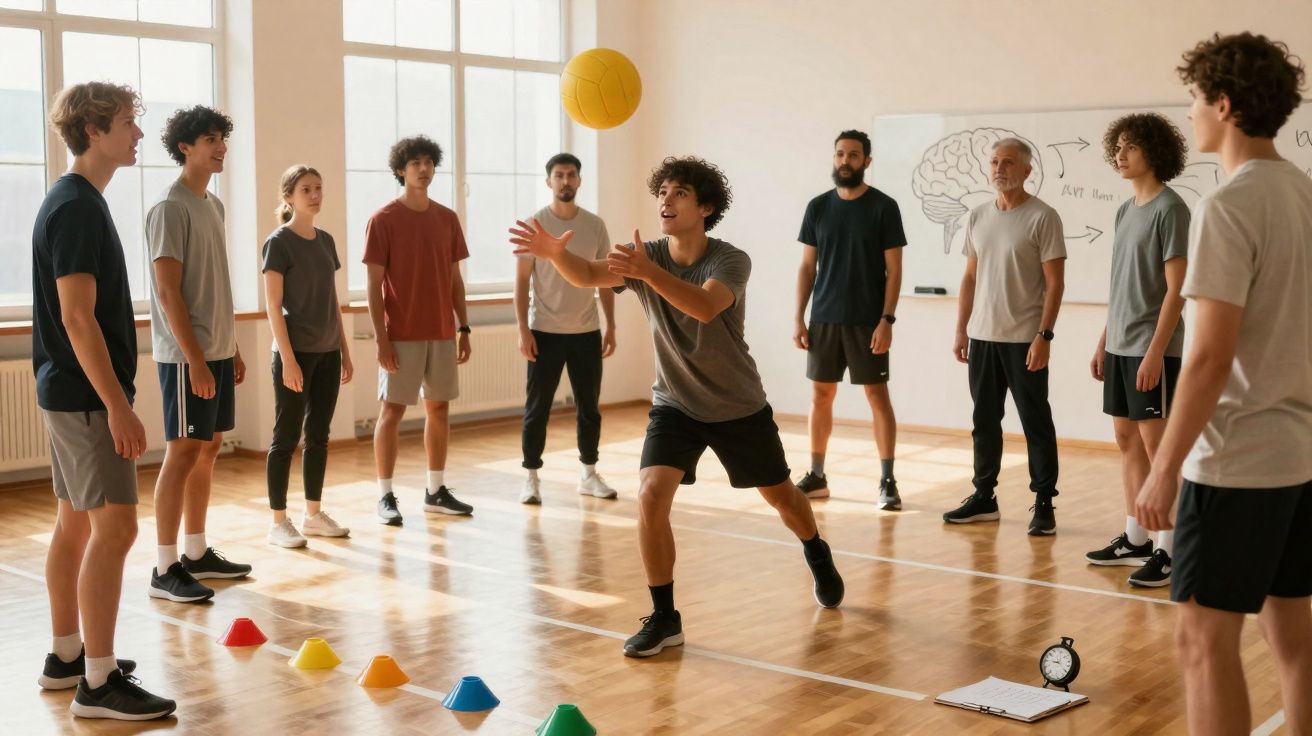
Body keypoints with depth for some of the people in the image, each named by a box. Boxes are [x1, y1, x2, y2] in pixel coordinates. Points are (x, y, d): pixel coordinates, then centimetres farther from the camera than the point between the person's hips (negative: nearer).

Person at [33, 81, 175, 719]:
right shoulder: (77, 207, -16)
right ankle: (98, 681, -5)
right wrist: (118, 404, -22)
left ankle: (65, 657, 25)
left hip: (70, 393, 10)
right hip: (86, 395, -10)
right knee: (114, 527, -9)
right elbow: (76, 317, -22)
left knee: (75, 523, 15)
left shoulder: (73, 202, 14)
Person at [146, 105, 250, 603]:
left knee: (208, 450, 12)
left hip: (217, 352, 8)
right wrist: (195, 358, -20)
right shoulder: (170, 208, -12)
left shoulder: (214, 205, 14)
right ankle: (165, 569, 0)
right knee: (183, 453, -6)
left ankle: (197, 553, 21)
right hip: (186, 355, -8)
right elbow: (168, 291, -17)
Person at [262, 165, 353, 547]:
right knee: (287, 437, -1)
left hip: (327, 353, 7)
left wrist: (345, 351, 13)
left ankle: (314, 514, 20)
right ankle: (279, 522, 5)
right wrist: (287, 359, -17)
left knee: (319, 435, 11)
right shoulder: (279, 242, -8)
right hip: (296, 353, -6)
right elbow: (273, 306, -12)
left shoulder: (326, 241, 11)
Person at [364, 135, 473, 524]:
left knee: (439, 407, 9)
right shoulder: (383, 220, -5)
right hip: (401, 334, -5)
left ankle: (436, 491, 18)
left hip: (442, 332, 5)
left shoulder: (447, 219, 9)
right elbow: (374, 284, -7)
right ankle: (385, 496, 5)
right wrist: (381, 338, -13)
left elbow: (455, 278, 13)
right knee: (392, 409, -1)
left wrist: (464, 328, 7)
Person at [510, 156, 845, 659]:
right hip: (675, 404, 2)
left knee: (781, 495, 17)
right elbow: (588, 276, -30)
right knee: (650, 497, -20)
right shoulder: (646, 257, -12)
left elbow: (705, 307, -44)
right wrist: (556, 254, -52)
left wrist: (647, 272, -58)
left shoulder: (731, 261, -22)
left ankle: (818, 558, 51)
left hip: (738, 406, -1)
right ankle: (664, 618, -7)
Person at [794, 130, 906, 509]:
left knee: (877, 395, -1)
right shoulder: (818, 207, 6)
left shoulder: (884, 207, -4)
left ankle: (887, 481, 4)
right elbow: (807, 267, 9)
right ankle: (816, 476, 17)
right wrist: (799, 318, 3)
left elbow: (893, 269, -5)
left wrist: (887, 320, -13)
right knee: (820, 395, 7)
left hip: (867, 321, -3)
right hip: (824, 319, 4)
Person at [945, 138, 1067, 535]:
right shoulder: (978, 216, 10)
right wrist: (961, 330, 11)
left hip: (1025, 339, -6)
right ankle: (984, 497, 22)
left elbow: (1055, 282, -9)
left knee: (1036, 422, 1)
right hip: (982, 337, 6)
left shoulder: (1042, 217, -7)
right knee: (984, 421, 12)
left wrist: (1044, 335, -16)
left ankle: (1044, 503, 8)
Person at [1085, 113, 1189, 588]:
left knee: (1156, 443, -5)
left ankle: (1167, 551, 0)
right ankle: (1135, 540, 21)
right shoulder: (1125, 210, 13)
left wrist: (1155, 352, -19)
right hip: (1121, 347, 8)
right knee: (1127, 440, 11)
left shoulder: (1170, 209, -10)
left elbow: (1176, 289, -15)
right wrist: (1103, 343, 16)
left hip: (1152, 349, -8)